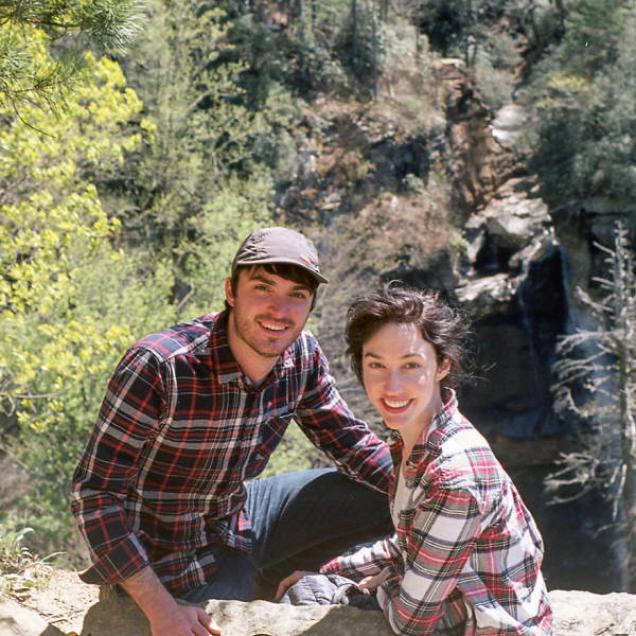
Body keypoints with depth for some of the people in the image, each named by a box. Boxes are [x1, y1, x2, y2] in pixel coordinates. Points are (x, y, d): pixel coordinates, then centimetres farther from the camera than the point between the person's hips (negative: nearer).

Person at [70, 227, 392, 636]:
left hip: (241, 517, 6)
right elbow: (97, 492, -25)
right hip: (175, 554, -6)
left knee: (389, 498, 2)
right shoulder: (158, 367, -30)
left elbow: (350, 441, 3)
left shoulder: (302, 355, -12)